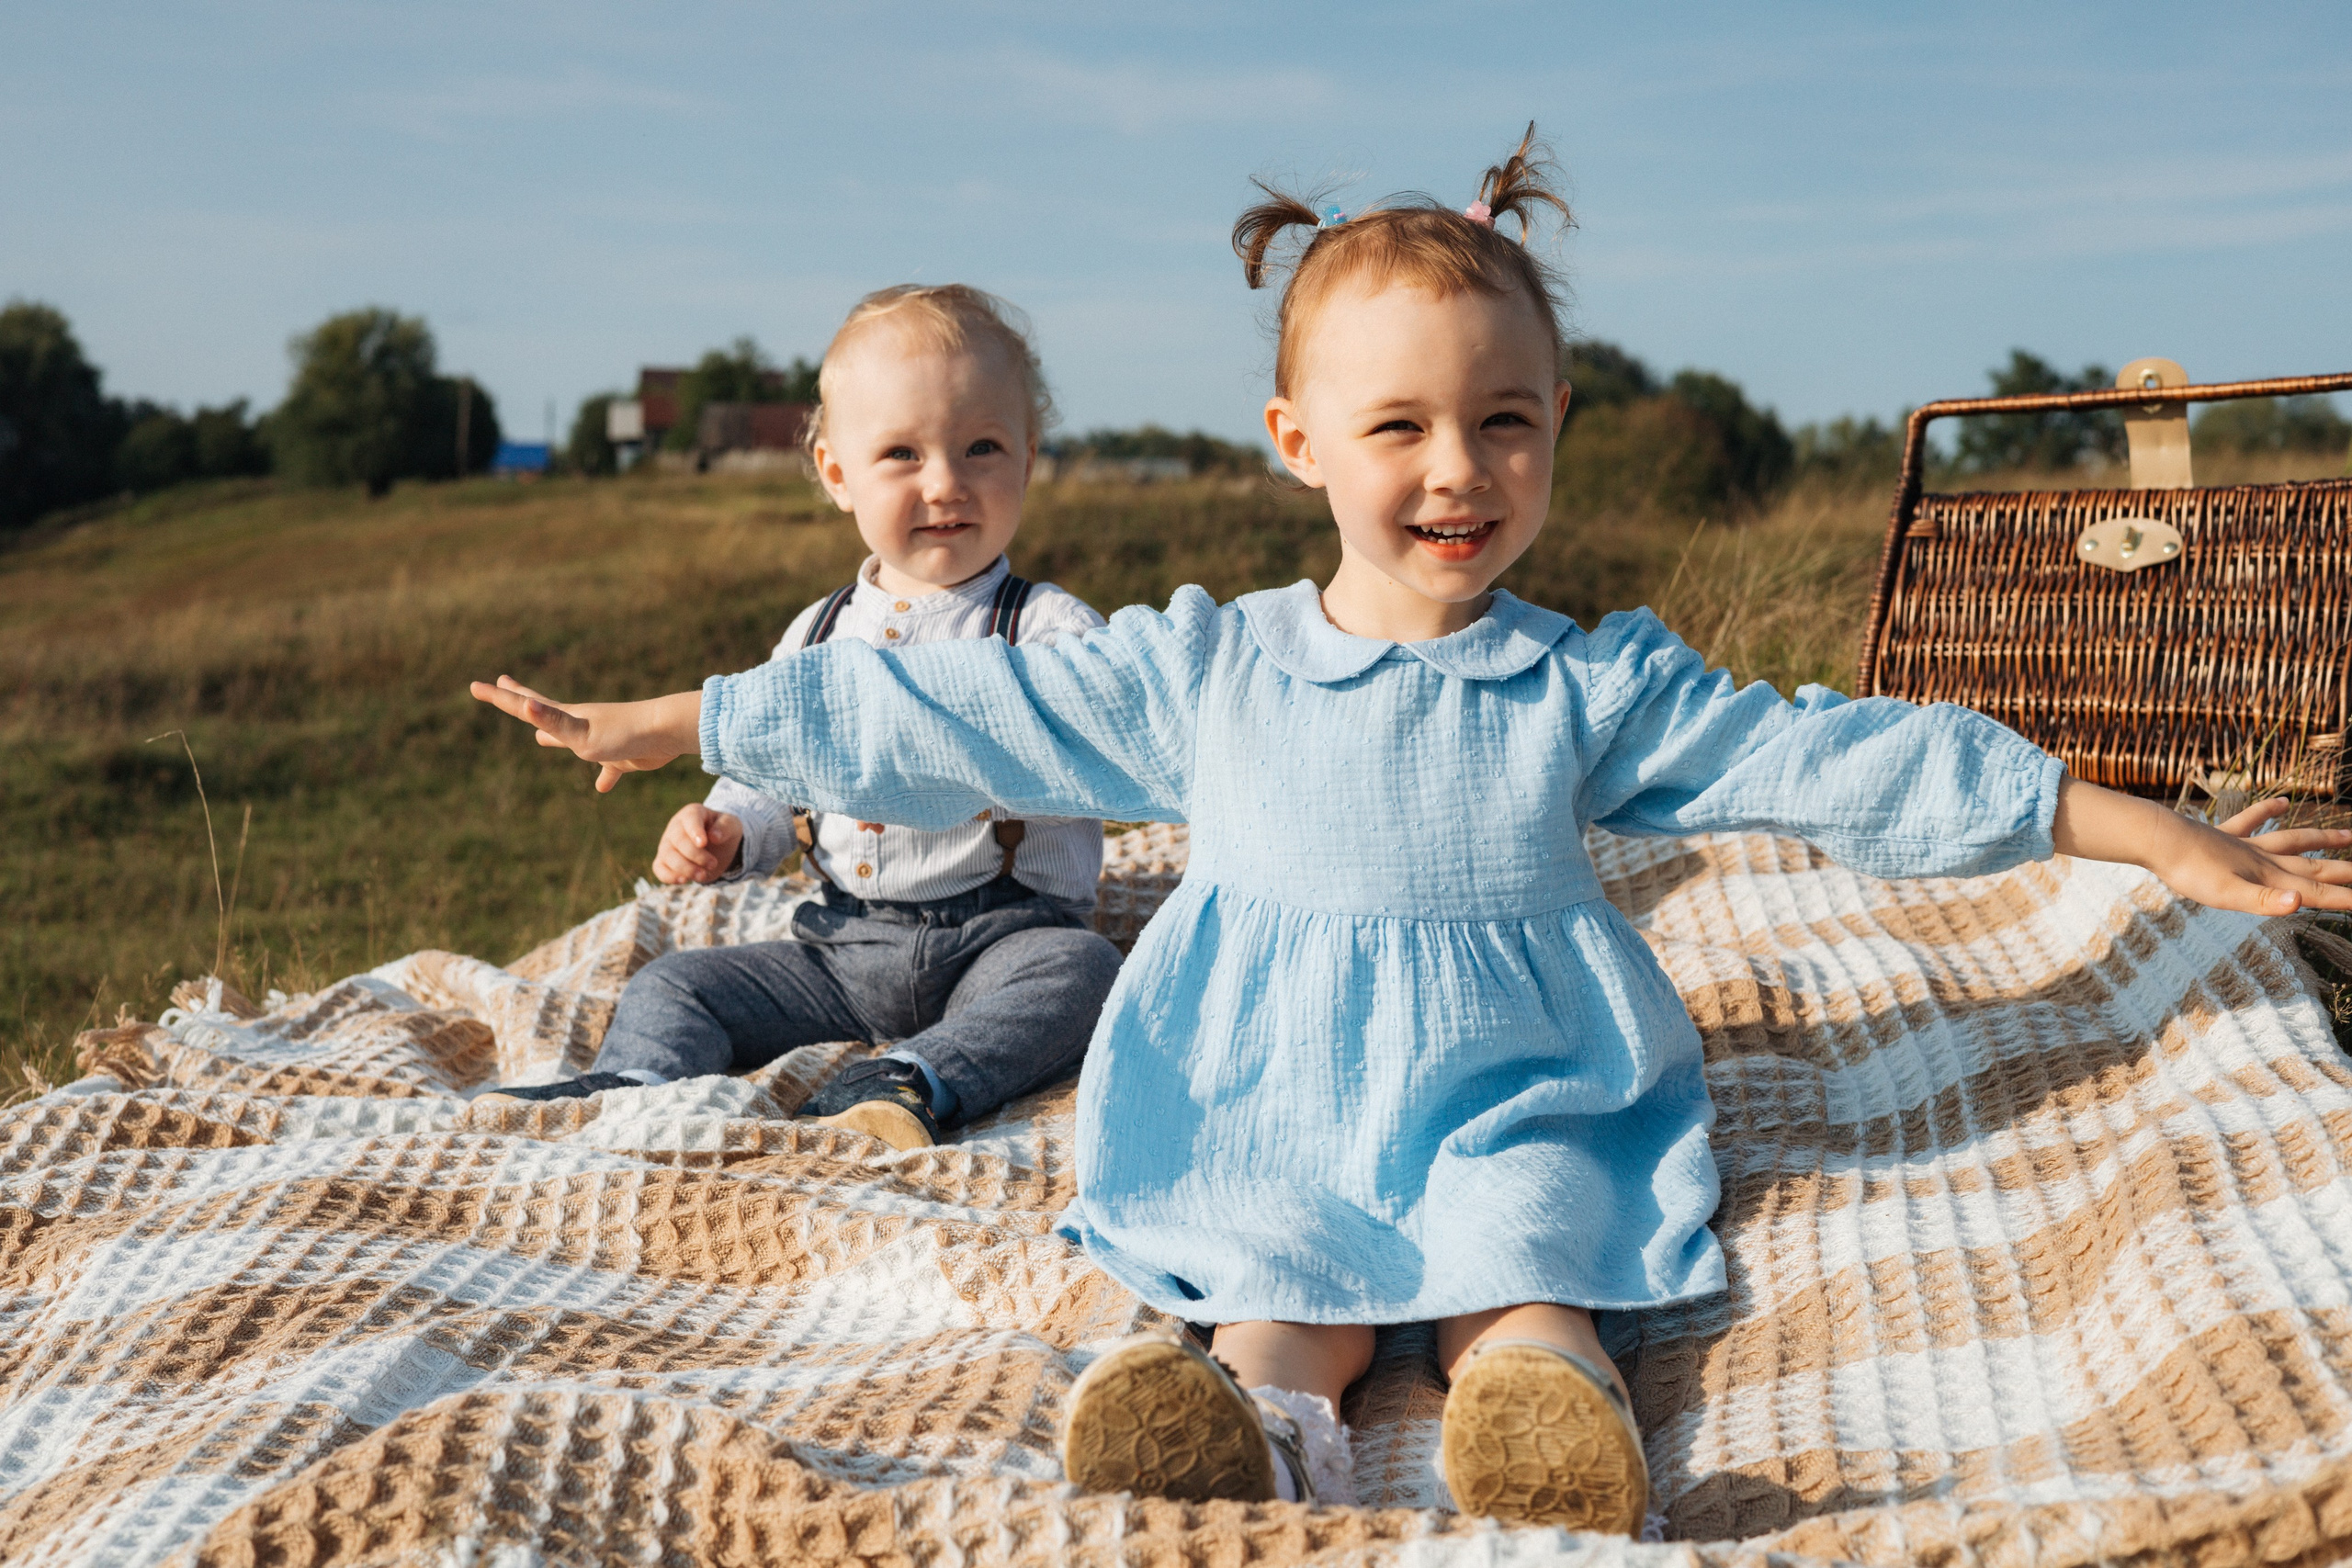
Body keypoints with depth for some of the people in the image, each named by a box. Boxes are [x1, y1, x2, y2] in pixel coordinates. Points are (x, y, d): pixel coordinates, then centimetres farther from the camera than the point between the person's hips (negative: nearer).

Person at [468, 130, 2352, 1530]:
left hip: (1515, 1097, 0)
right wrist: (677, 722, 4)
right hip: (1273, 1110, 1)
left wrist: (2156, 834, -2)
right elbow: (943, 715, 3)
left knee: (1519, 1271, -28)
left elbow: (1842, 760, -1)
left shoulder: (1600, 686, 0)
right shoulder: (1199, 671, 1)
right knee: (1277, 1270, -26)